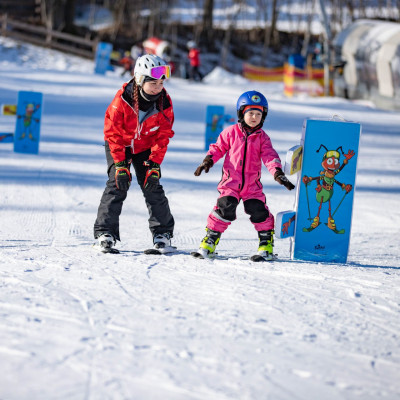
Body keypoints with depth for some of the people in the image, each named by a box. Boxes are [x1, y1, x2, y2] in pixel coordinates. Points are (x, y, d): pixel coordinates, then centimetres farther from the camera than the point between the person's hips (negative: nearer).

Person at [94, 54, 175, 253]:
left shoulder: (164, 102, -19)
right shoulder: (123, 98, -27)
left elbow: (163, 136, -10)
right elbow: (113, 131, -20)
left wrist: (154, 165, -17)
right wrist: (120, 164, -23)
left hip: (146, 147, 2)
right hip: (119, 145, -2)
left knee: (152, 186, -7)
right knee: (117, 184, -16)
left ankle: (163, 232, 5)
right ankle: (105, 233, -12)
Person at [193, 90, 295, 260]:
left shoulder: (262, 137, 5)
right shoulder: (231, 132, 3)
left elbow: (269, 156, -1)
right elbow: (218, 148, 11)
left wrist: (278, 173, -16)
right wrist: (208, 160, -5)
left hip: (252, 185, 1)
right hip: (231, 181, -1)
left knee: (259, 211, -8)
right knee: (225, 207, -14)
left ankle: (266, 241, 10)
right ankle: (210, 240, -2)